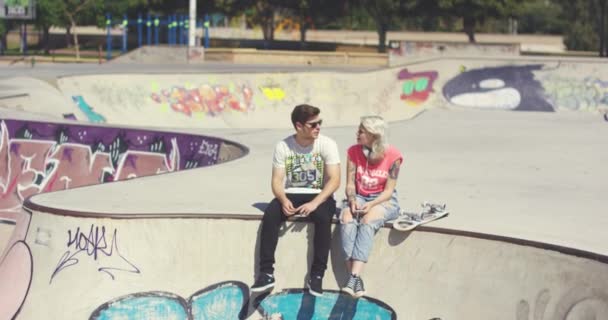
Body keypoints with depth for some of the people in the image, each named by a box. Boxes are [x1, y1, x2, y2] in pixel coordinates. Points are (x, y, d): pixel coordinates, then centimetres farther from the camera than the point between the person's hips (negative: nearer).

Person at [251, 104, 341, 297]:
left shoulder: (327, 144, -7)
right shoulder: (283, 146, -2)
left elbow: (334, 180, -13)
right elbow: (277, 180, -3)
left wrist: (314, 203, -26)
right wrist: (283, 200, -26)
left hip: (319, 196, -2)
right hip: (291, 194, 2)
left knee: (323, 218, -35)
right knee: (270, 214, -29)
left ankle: (317, 274, -26)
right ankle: (266, 273, -24)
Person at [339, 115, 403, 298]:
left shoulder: (392, 156, -9)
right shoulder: (354, 152, 2)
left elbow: (388, 190, -9)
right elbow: (350, 184, 1)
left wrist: (371, 205, -25)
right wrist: (352, 200, -19)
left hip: (384, 200, -3)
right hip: (358, 197, 3)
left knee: (368, 221, -36)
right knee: (346, 219, -31)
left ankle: (354, 278, -46)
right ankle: (356, 281, -38)